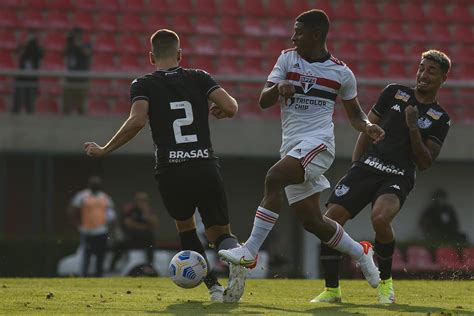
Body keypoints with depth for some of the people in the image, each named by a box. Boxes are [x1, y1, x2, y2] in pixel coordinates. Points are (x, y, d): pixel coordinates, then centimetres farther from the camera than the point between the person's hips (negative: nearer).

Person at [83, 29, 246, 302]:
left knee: (185, 226, 27)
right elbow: (231, 107, 0)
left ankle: (214, 286, 12)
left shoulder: (143, 85, 6)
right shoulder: (198, 77, 11)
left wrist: (104, 150, -2)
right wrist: (219, 109, 24)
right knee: (220, 233, 13)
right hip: (206, 168, 1)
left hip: (171, 173, -1)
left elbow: (137, 121, -11)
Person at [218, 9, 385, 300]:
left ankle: (250, 251, -30)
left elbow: (354, 113, 18)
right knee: (311, 220, 4)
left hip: (318, 143, -5)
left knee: (274, 178, -29)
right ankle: (361, 253, 28)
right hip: (292, 146, 5)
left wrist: (368, 127, -4)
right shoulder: (288, 58, 10)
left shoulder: (341, 73, 4)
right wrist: (279, 87, -17)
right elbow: (264, 101, 5)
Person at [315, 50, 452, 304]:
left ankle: (385, 282, -9)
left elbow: (425, 163, 2)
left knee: (380, 218, -33)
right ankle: (332, 290, 1)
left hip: (398, 178, -2)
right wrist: (354, 168, 8)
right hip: (366, 167, 2)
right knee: (330, 221, -15)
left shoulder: (440, 119, 8)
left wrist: (413, 128, -9)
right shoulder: (394, 93, 13)